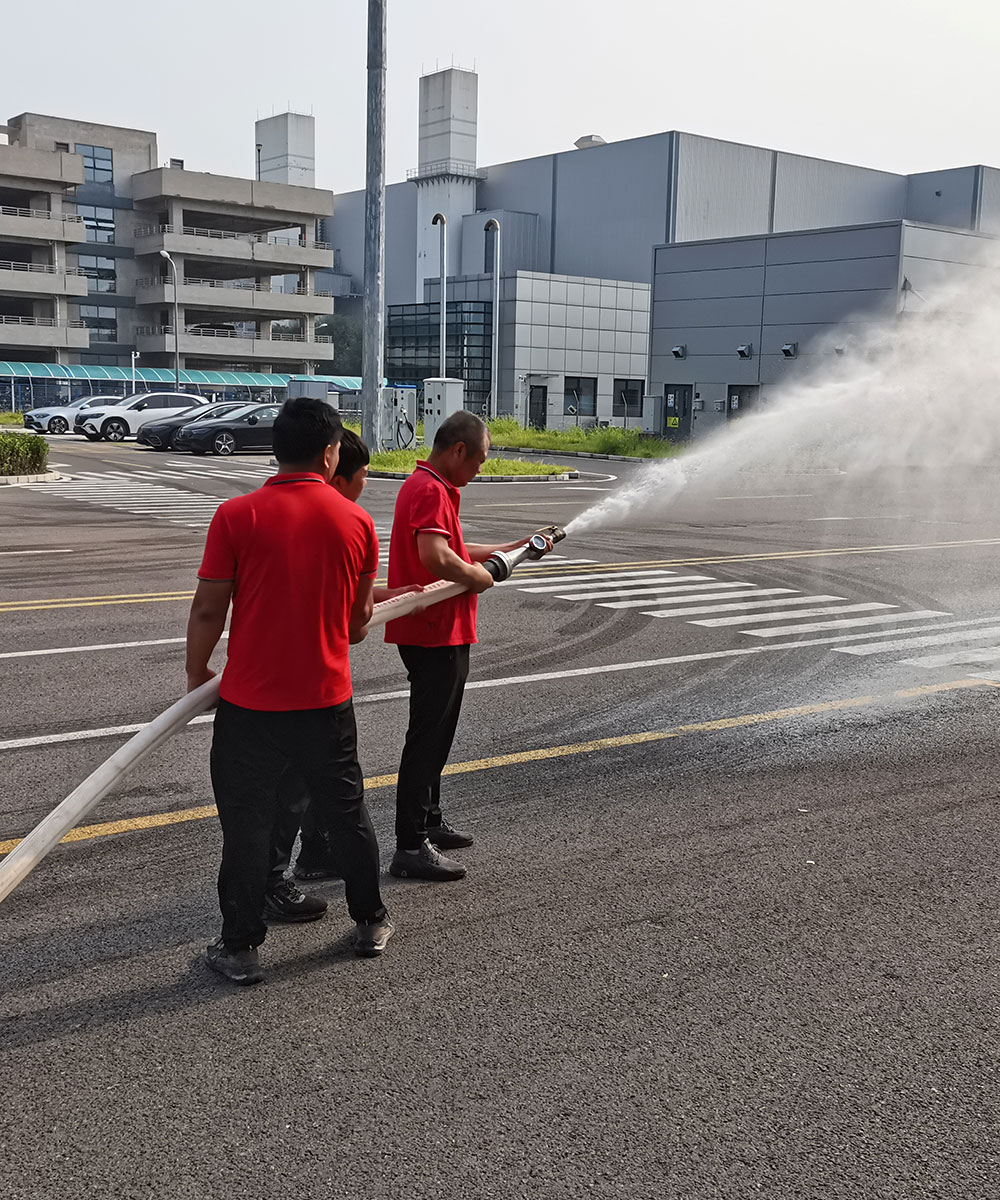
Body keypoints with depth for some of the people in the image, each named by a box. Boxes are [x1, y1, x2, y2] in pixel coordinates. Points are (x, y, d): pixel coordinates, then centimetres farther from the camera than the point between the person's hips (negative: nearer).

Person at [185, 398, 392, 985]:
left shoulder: (237, 516, -11)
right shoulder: (357, 521, -4)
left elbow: (209, 611, -9)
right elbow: (360, 618, 5)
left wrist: (197, 672, 8)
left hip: (251, 700, -2)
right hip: (327, 698, 2)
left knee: (248, 823, 9)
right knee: (348, 811, 18)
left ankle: (241, 947, 18)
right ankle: (372, 921, 33)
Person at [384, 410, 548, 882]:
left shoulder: (432, 487, 17)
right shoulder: (431, 491, -18)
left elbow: (451, 550, 26)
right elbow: (436, 558, -33)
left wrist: (509, 549, 25)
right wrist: (477, 576, -16)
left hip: (439, 634, 11)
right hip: (434, 635, -11)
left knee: (435, 734, 20)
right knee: (427, 736, -6)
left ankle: (428, 822, 33)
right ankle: (410, 847, -1)